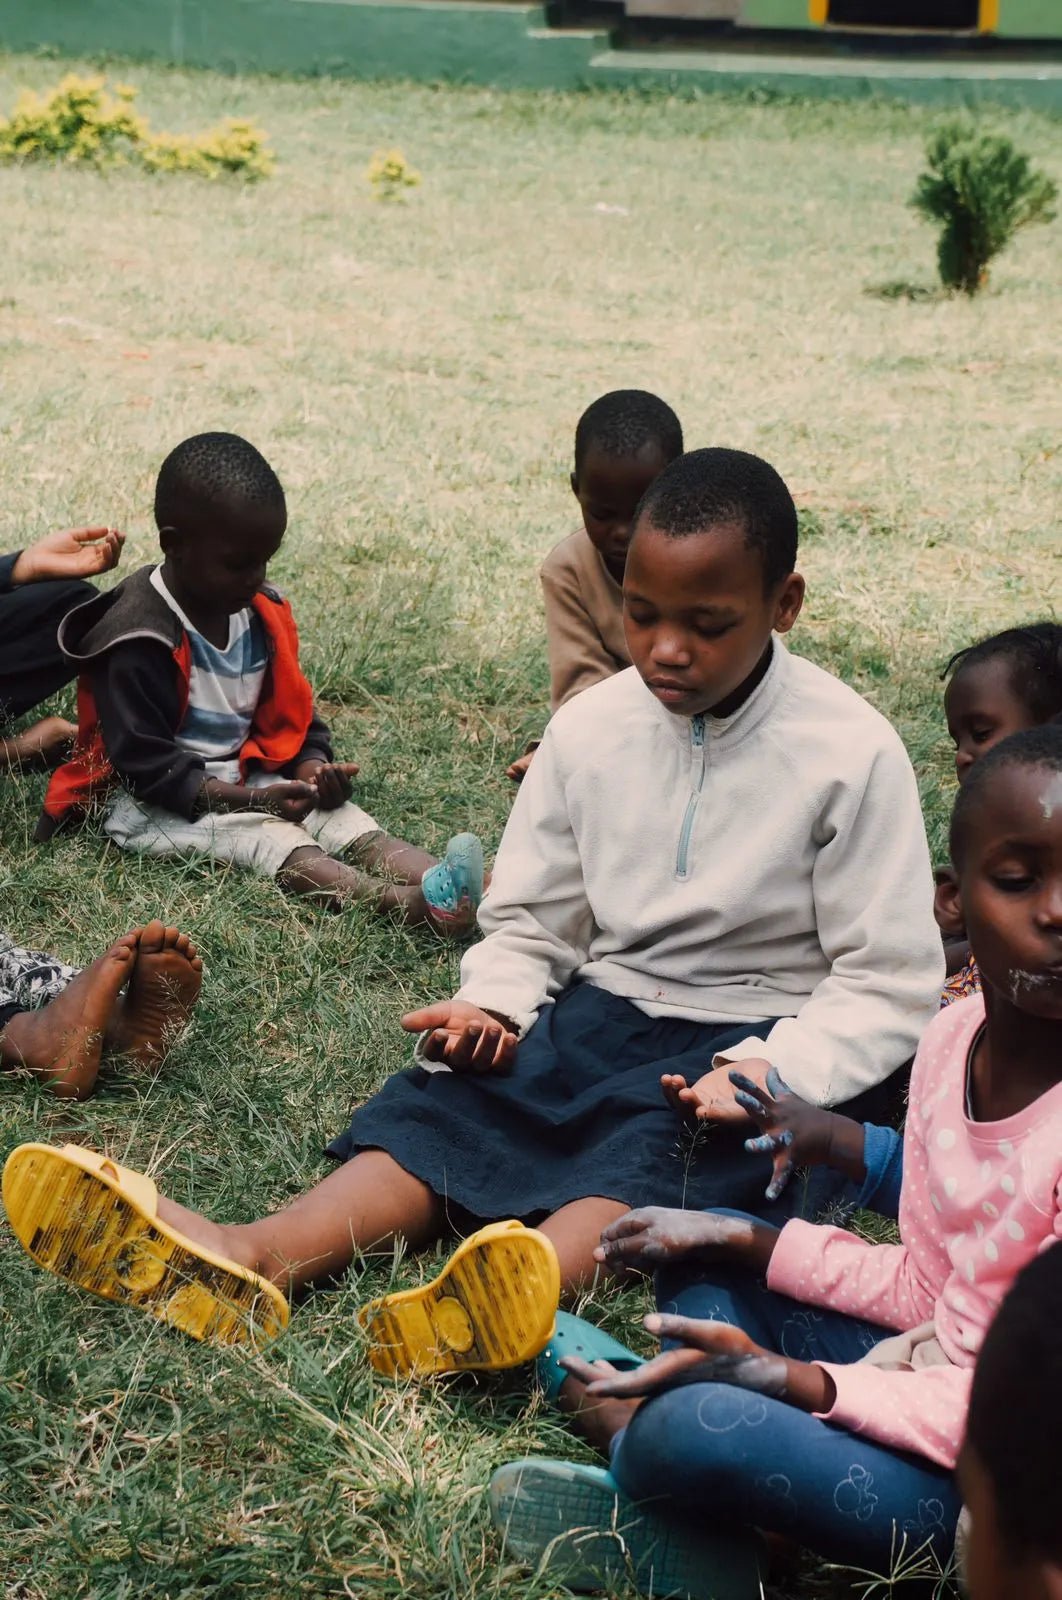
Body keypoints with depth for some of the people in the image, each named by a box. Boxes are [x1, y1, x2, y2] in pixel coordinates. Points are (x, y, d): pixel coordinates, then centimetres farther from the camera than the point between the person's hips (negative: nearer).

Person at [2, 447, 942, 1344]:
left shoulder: (853, 756, -10)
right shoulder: (590, 731, 3)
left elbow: (890, 983, -8)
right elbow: (529, 923, 9)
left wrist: (770, 1073, -25)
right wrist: (492, 1006, -14)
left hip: (764, 1035, -4)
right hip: (607, 1007, 4)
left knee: (658, 1139, -36)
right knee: (452, 1097, -24)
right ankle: (263, 1254, -47)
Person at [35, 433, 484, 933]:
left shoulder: (261, 614, 4)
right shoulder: (137, 640, -19)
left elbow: (290, 713, 13)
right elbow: (143, 759, -20)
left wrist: (313, 766, -10)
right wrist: (247, 799, -27)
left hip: (245, 780, 8)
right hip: (158, 803, -7)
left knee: (353, 825, -18)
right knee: (276, 842, -32)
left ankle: (442, 882, -43)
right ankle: (411, 904, -54)